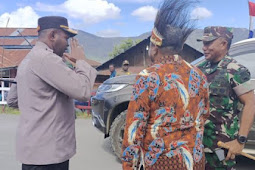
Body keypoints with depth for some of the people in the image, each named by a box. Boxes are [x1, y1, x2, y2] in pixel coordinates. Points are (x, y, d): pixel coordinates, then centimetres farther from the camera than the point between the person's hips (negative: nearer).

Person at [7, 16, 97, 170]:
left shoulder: (29, 59, 15)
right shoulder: (46, 58, -17)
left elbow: (12, 100, 22)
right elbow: (83, 91, -23)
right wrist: (81, 60, -7)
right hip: (46, 151, -10)